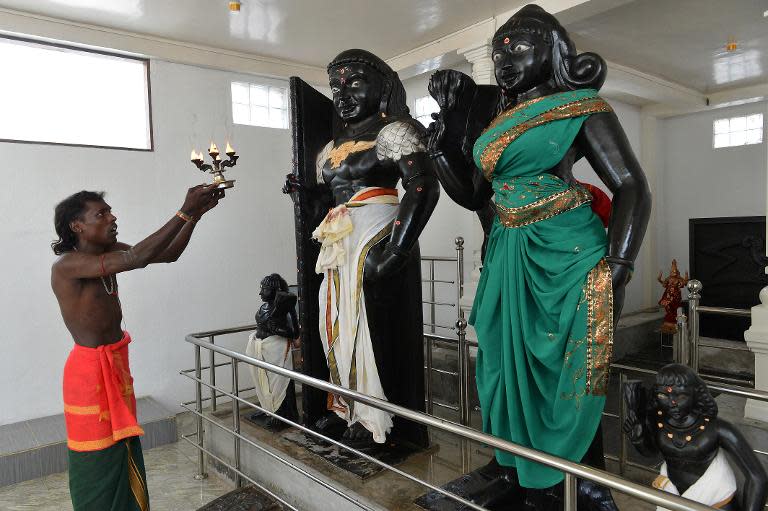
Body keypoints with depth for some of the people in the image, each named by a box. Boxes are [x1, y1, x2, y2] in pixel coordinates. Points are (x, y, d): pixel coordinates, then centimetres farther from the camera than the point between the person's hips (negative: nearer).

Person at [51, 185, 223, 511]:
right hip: (91, 369, -8)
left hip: (118, 361, 8)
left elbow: (169, 254, 0)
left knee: (125, 452, 19)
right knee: (100, 459, 7)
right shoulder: (67, 265, -21)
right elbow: (136, 259, -35)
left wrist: (196, 214, -14)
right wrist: (185, 212, -35)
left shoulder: (108, 252, 2)